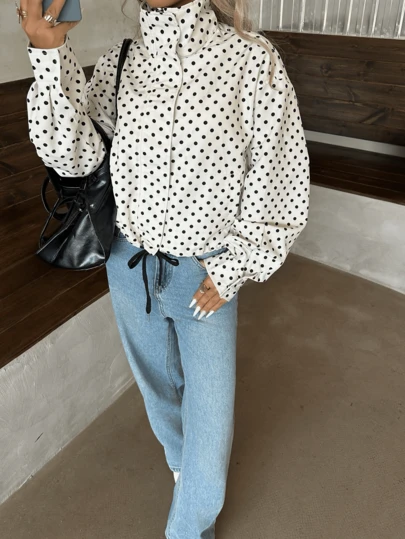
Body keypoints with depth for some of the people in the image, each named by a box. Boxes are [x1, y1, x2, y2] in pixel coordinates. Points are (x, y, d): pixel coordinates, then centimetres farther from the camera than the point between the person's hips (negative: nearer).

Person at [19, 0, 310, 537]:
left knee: (211, 416, 10)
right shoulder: (121, 60, -2)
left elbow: (282, 180, -9)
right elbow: (73, 155, -9)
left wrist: (236, 268, -9)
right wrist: (51, 57, -20)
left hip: (204, 277, -3)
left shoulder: (250, 58, -13)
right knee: (158, 386, 24)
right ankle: (181, 459, 58)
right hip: (130, 266, 4)